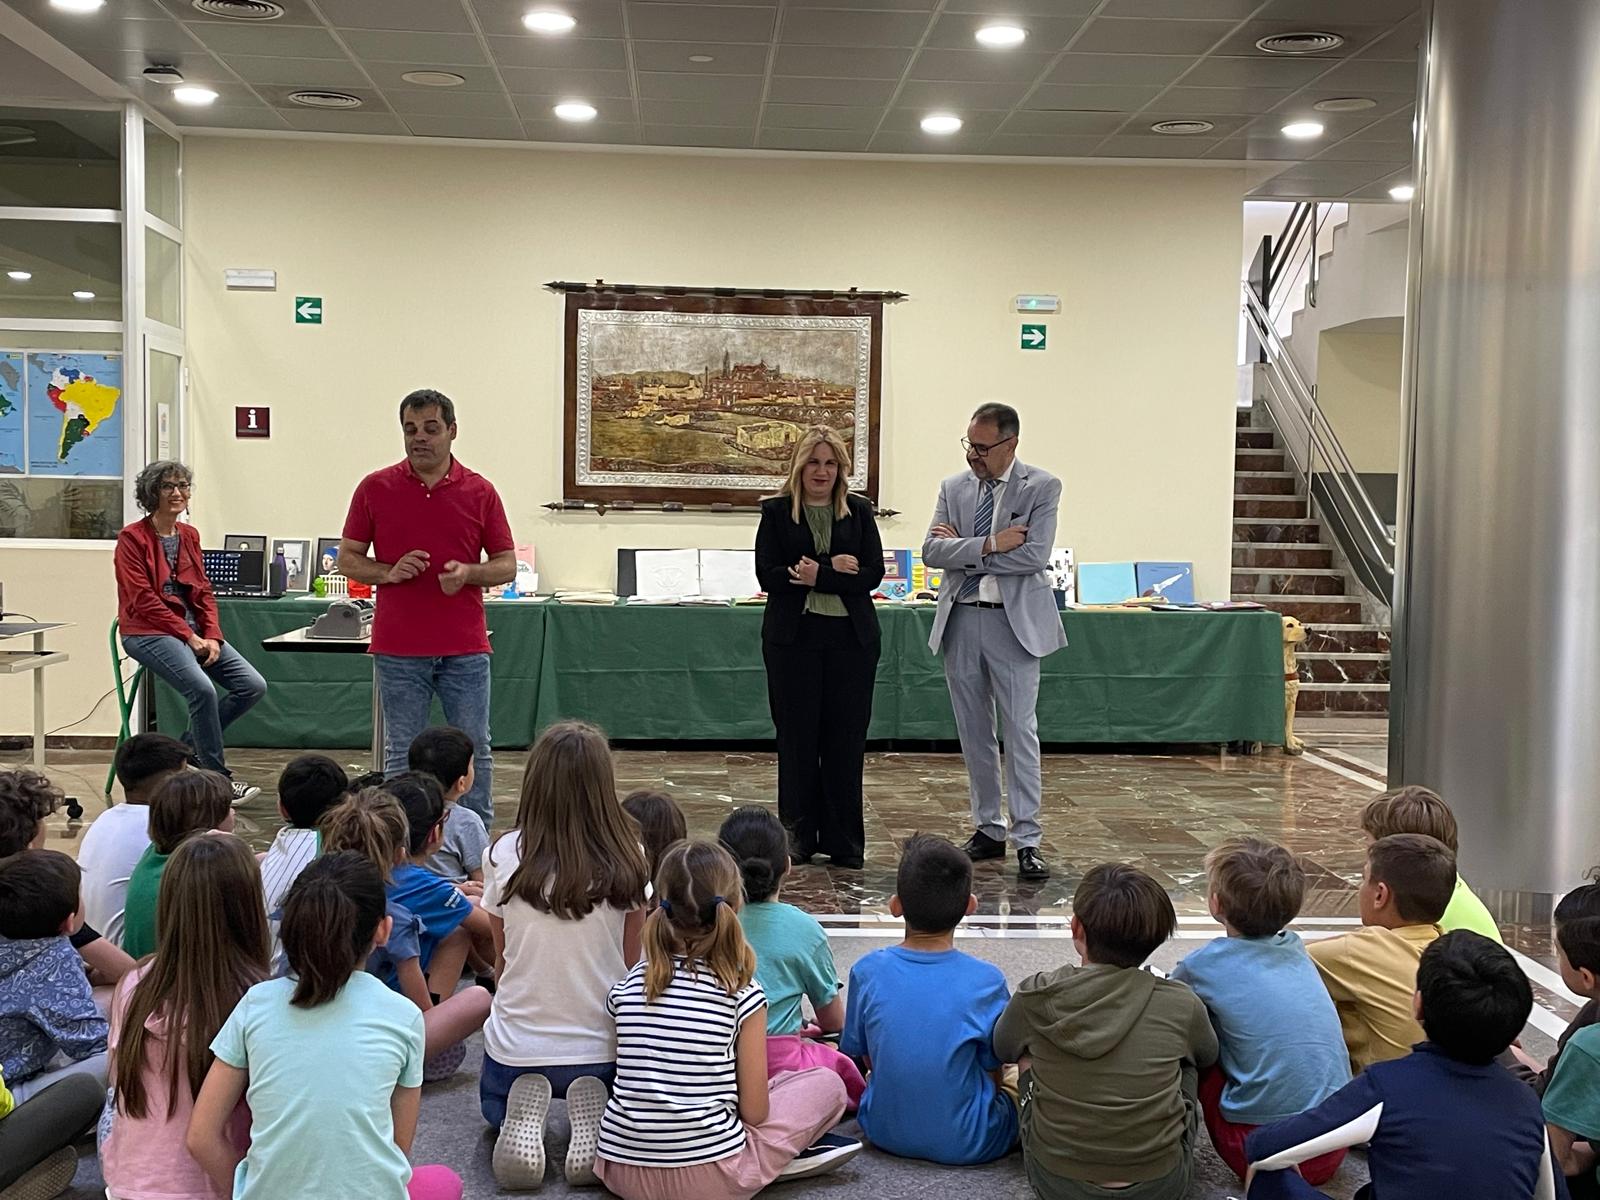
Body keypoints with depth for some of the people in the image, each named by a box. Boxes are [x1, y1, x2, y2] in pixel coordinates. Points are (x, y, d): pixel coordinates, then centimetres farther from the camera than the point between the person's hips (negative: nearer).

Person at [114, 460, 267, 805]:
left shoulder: (189, 535, 15)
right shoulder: (132, 538, -5)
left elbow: (203, 592, 13)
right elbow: (143, 599, -12)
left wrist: (211, 636, -4)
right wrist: (189, 637, -16)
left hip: (192, 629, 7)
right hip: (148, 632, -7)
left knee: (253, 686, -8)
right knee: (202, 688, -30)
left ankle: (186, 749, 7)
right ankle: (219, 779, -17)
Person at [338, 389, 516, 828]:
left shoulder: (480, 491, 3)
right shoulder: (375, 488, 3)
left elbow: (507, 564, 6)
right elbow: (348, 559, 7)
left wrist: (467, 572, -14)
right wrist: (390, 571, -12)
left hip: (465, 648, 1)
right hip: (399, 648, 0)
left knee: (475, 752, 5)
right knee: (401, 755, 7)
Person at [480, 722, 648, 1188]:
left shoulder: (505, 854, -14)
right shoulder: (627, 860, -14)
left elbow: (501, 955, 1)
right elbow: (632, 962, -3)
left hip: (517, 1047, 0)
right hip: (601, 1043, 0)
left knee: (495, 1106, 35)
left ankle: (521, 1113, -1)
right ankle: (593, 1109, 0)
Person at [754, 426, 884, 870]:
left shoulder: (858, 512, 8)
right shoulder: (776, 511, 4)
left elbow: (873, 573, -2)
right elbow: (767, 575, -6)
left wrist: (817, 576, -13)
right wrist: (834, 567, -11)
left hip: (850, 636, 1)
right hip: (793, 637, -1)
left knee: (846, 737, 2)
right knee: (797, 736, 3)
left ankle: (843, 841, 10)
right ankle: (798, 837, 14)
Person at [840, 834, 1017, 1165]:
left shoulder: (867, 971, -11)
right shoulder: (985, 980, -17)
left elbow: (862, 1056, 3)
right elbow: (994, 1073, -5)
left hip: (884, 1133, 3)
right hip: (966, 1144, -2)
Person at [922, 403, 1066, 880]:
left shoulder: (1041, 487, -4)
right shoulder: (953, 487, 8)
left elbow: (1034, 556, -16)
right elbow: (932, 550, -4)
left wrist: (963, 549, -10)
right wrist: (989, 545, -16)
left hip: (1013, 621, -4)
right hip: (960, 620, 5)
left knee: (1020, 731, -5)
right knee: (973, 732, 11)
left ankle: (1027, 841, 0)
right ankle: (989, 829, 22)